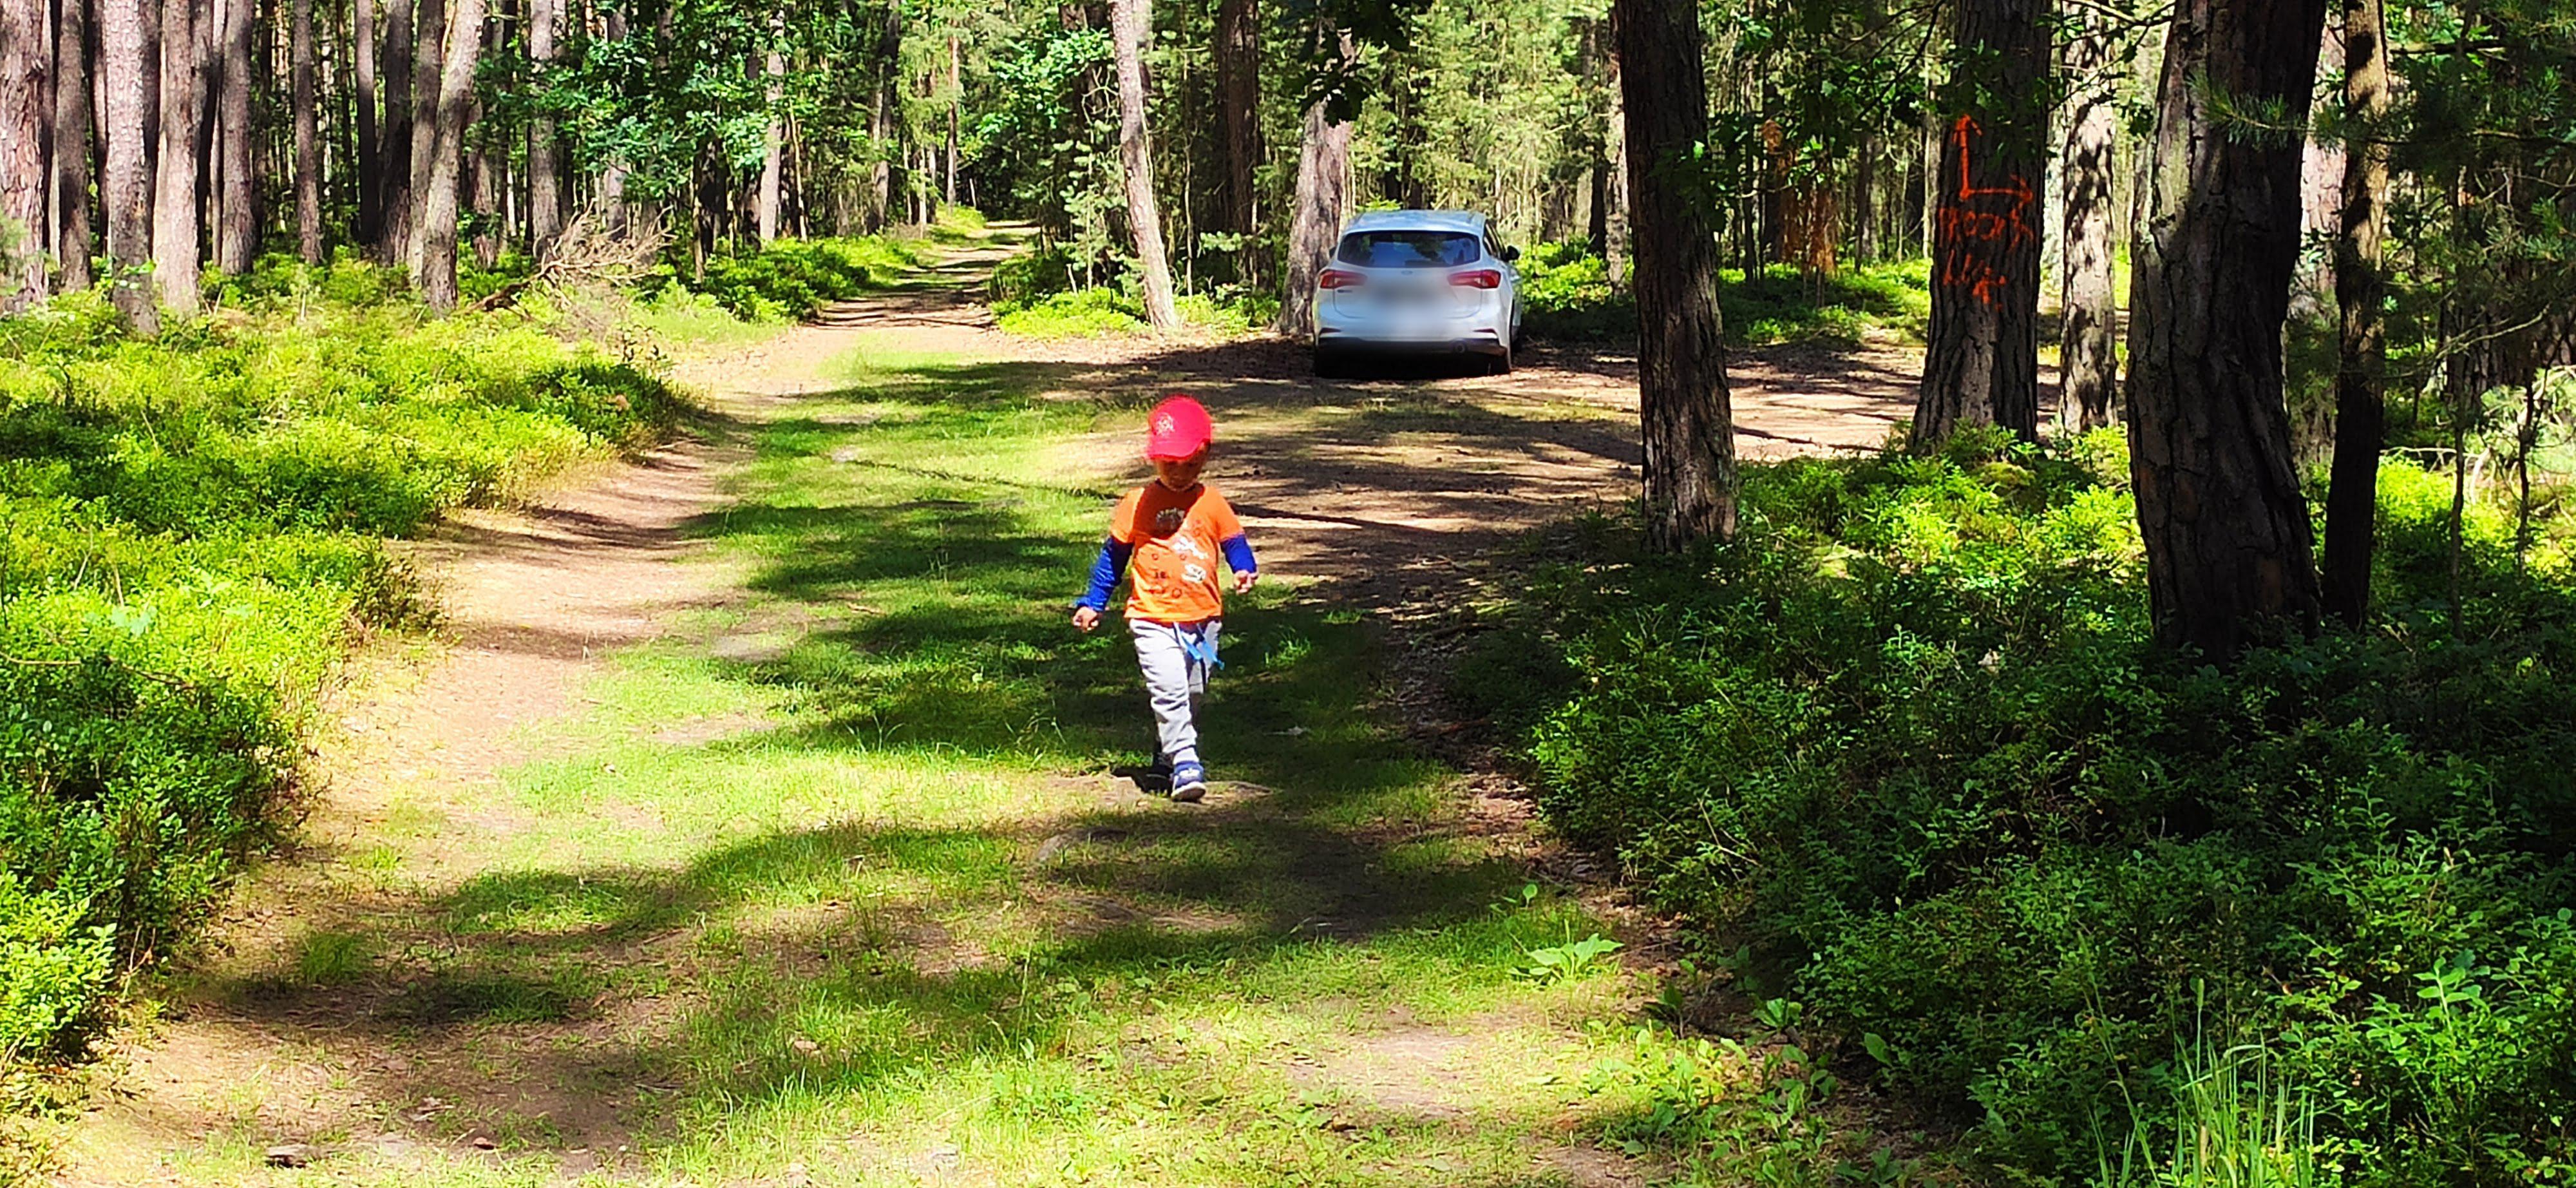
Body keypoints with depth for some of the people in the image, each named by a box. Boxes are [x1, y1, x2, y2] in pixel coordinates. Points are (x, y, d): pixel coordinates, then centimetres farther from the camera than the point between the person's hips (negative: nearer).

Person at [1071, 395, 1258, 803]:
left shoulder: (1212, 504, 2)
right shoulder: (1137, 504, 0)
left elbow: (1234, 542, 11)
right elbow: (1113, 556, 8)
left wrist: (1245, 570, -11)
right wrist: (1093, 603, 9)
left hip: (1202, 619, 3)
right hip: (1153, 618, -3)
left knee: (1192, 695, 13)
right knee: (1169, 690, -18)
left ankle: (1167, 754, 32)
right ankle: (1184, 763, -18)